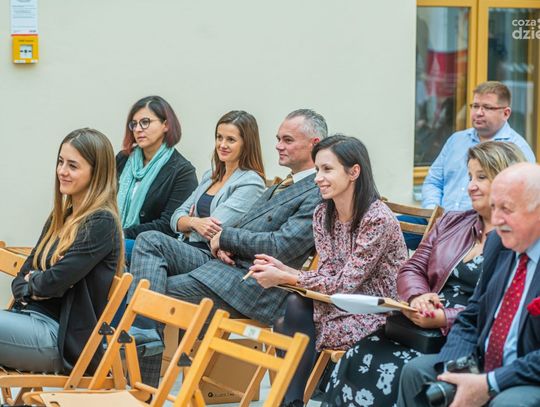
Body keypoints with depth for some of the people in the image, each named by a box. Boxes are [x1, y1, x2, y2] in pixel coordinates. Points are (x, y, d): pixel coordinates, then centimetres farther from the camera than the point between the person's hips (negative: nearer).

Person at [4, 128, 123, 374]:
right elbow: (23, 275, 17)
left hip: (66, 338, -8)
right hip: (32, 316, 8)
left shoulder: (101, 223, -8)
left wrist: (32, 282, 5)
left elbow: (56, 281, -16)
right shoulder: (61, 216, 18)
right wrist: (26, 291, -5)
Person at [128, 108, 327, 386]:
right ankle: (141, 329, -23)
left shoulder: (319, 194, -9)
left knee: (156, 296, -16)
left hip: (253, 282, -10)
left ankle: (143, 383, -10)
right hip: (227, 262, 10)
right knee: (150, 241, -8)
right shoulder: (283, 186, 23)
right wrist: (223, 245, 1)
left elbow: (281, 246, -18)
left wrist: (226, 237, -8)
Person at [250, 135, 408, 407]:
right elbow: (327, 276, 1)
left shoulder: (378, 219, -19)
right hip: (343, 306, 7)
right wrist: (283, 269, -16)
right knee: (295, 304, -21)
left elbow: (345, 284, -19)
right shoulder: (323, 215, 4)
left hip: (378, 316, -6)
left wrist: (284, 278, -20)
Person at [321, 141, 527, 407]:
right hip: (420, 330, 6)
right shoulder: (452, 223, 19)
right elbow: (411, 270, 18)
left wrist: (444, 319, -20)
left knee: (395, 374, -28)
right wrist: (418, 297, -6)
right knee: (355, 363, -19)